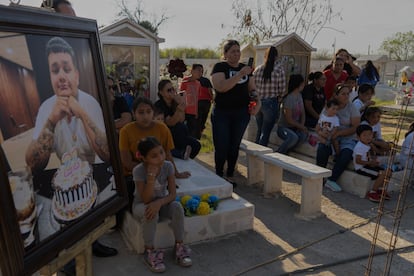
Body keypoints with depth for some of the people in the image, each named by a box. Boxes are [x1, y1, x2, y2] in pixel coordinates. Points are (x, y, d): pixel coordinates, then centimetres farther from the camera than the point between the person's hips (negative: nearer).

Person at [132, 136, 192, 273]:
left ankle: (179, 246, -9)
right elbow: (146, 200, -29)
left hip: (161, 202, 3)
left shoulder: (168, 166, -17)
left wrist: (159, 202, -38)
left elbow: (172, 194, -17)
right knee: (150, 212, -36)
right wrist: (151, 176, -41)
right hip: (141, 205, -2)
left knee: (177, 207, -27)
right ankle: (149, 251, -14)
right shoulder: (138, 170, -25)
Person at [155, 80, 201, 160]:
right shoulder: (158, 105, -14)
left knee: (196, 144, -20)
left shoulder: (176, 101, -2)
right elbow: (170, 123, -26)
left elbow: (181, 120, -15)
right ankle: (182, 153, -20)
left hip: (178, 135, 4)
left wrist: (182, 105, -30)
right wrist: (180, 108, -40)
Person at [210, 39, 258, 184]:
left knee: (234, 145, 9)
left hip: (241, 113, 4)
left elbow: (252, 89, 14)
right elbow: (220, 87, -21)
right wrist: (240, 74, -27)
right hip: (222, 113, -4)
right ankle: (219, 176, 16)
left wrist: (256, 102, -6)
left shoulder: (246, 68, 11)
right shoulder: (219, 67, -5)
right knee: (221, 146, -2)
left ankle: (230, 175, 23)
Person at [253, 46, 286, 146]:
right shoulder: (279, 69, -8)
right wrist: (278, 98, 12)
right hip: (271, 103, -4)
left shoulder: (258, 69, 0)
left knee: (259, 130, 20)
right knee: (265, 133, 4)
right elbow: (282, 89, -8)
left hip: (257, 103, 4)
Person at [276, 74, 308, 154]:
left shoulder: (299, 96, 9)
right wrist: (301, 127, -14)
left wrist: (302, 126, -6)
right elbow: (289, 119, -17)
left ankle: (284, 151, -11)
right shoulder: (289, 98, -17)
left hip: (295, 127, 7)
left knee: (304, 135, -27)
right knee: (294, 137, -37)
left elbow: (303, 114, 11)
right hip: (283, 127, -7)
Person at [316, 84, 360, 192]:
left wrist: (339, 133, -21)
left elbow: (356, 127, -7)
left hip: (347, 138, 0)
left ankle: (331, 180, -18)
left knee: (346, 153, -31)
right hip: (330, 137, 1)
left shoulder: (352, 108, 1)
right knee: (322, 149, -31)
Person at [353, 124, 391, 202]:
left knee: (388, 171, 6)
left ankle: (380, 190, 17)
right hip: (361, 168, -10)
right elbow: (358, 161, -24)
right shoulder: (359, 147, -21)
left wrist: (373, 159, 4)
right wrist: (370, 163, -21)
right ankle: (372, 193, -10)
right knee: (383, 174, -21)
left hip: (366, 165, 11)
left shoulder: (367, 145, 12)